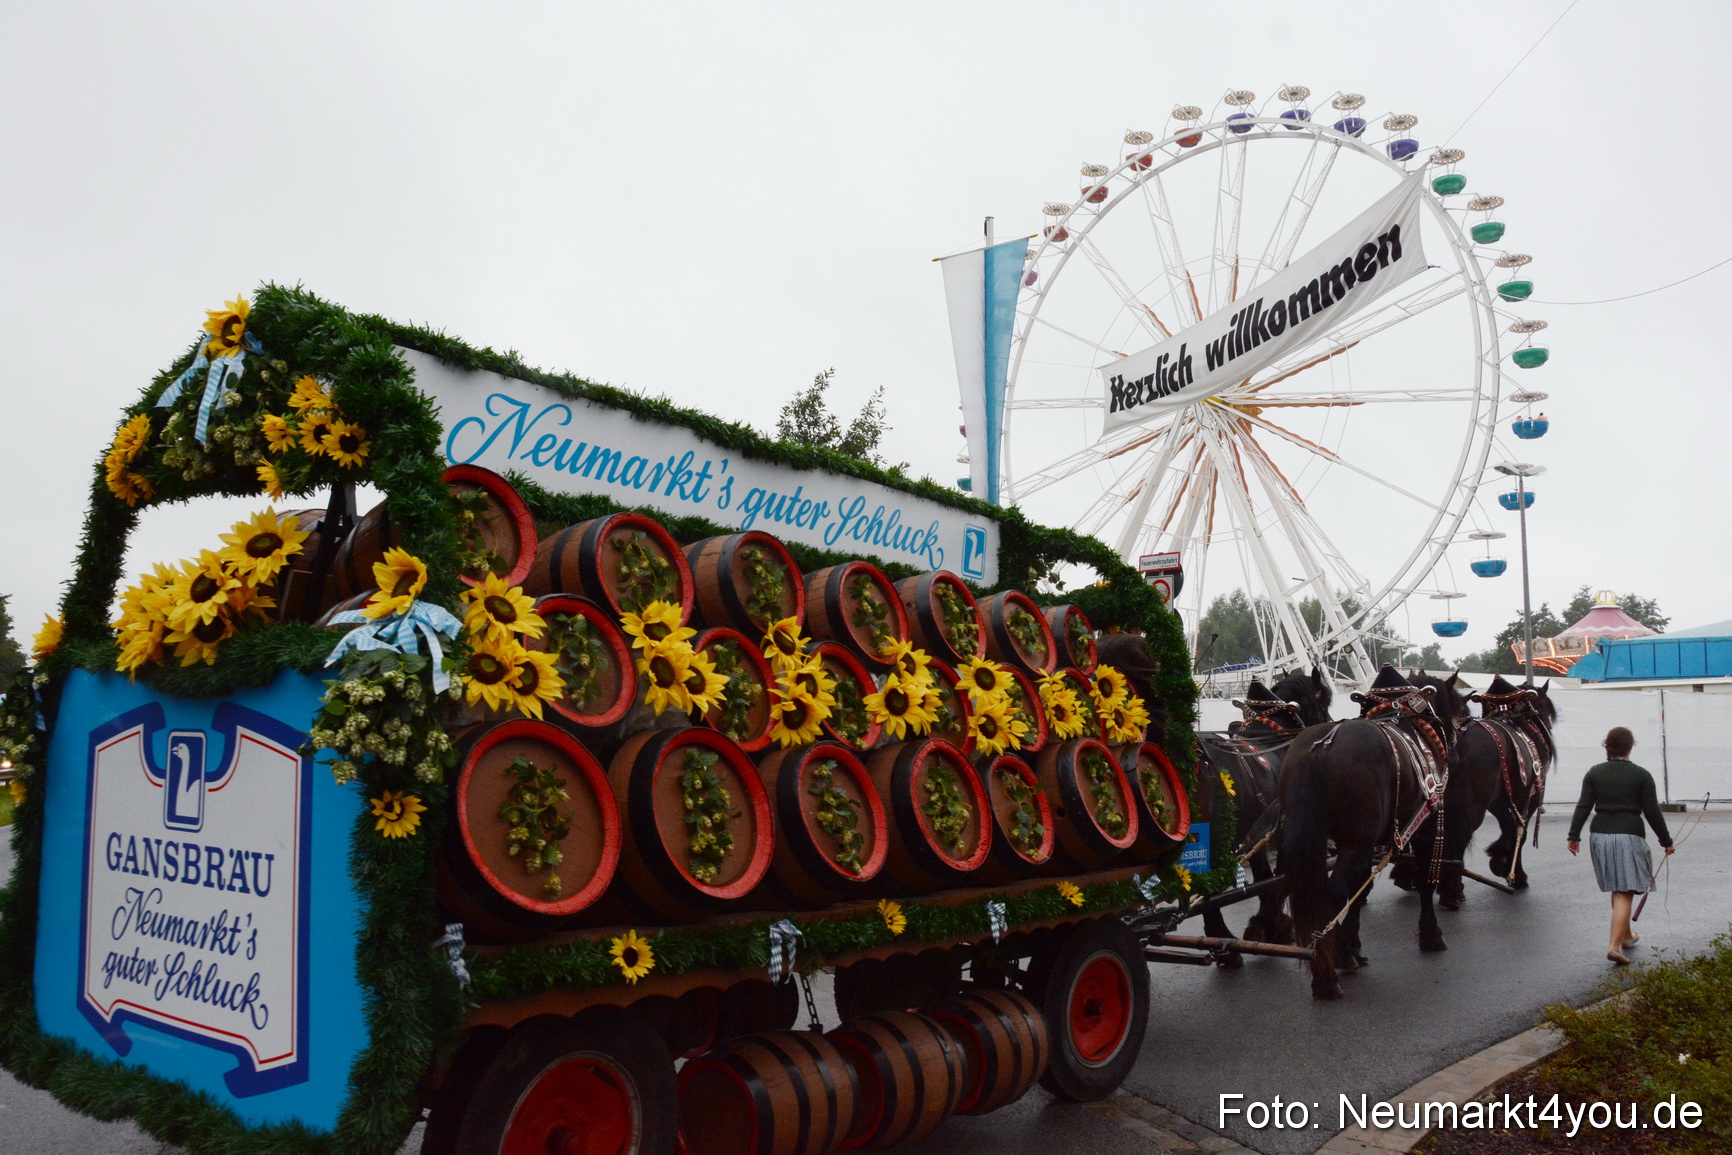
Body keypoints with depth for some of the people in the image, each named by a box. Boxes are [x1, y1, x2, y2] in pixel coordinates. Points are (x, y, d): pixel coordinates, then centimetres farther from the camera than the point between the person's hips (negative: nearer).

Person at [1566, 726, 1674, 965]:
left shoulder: (1594, 773, 6)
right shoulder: (1642, 775, -2)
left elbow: (1583, 807, 0)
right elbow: (1652, 812, -2)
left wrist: (1574, 836, 2)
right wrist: (1666, 841, 7)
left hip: (1600, 836, 4)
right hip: (1629, 837, -4)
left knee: (1617, 889, 21)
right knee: (1624, 893, -5)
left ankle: (1626, 935, 37)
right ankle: (1615, 945, -17)